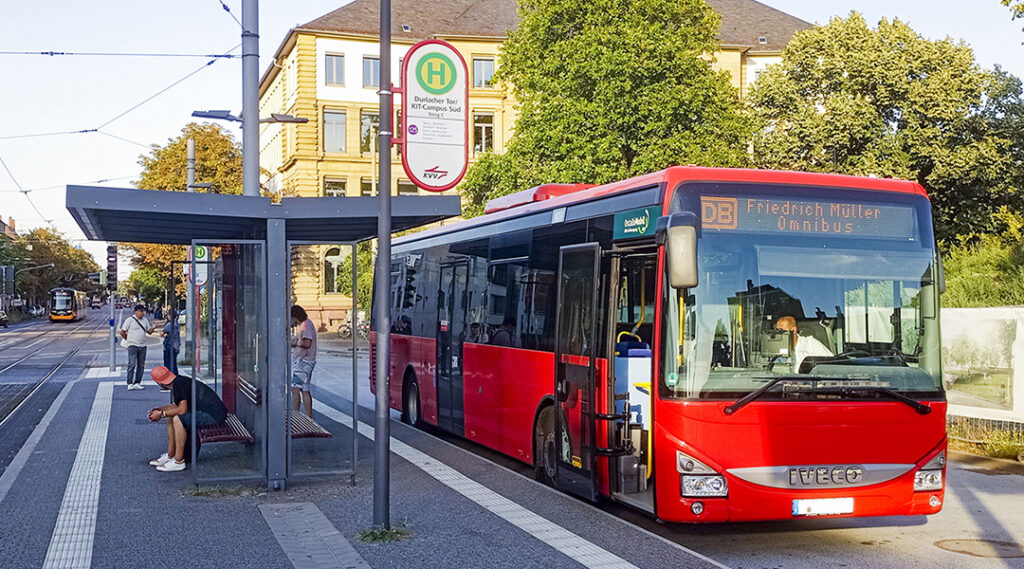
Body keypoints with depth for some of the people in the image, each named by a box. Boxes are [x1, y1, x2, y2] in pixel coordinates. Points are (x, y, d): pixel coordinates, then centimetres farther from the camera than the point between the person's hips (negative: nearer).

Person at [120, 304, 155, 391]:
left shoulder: (145, 320, 11)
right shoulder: (130, 320, -5)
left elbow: (149, 331, 15)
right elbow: (122, 332, -2)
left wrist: (153, 328, -6)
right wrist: (129, 340, 2)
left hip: (142, 346, 6)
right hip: (132, 346, -6)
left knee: (141, 365, 6)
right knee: (132, 364, -12)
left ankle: (137, 383, 13)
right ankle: (130, 384, -12)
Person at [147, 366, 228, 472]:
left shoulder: (179, 384, -19)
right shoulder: (178, 381, 10)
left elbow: (182, 409, -21)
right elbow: (178, 406, 22)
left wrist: (162, 414, -11)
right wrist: (159, 409, 15)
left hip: (214, 414, -11)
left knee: (178, 419, -25)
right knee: (171, 416, 12)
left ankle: (179, 462, -17)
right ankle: (170, 455, 15)